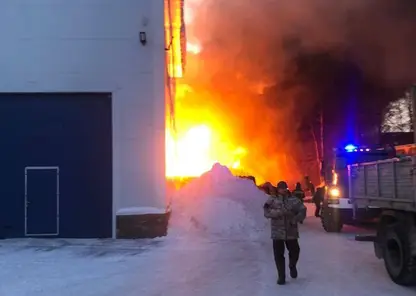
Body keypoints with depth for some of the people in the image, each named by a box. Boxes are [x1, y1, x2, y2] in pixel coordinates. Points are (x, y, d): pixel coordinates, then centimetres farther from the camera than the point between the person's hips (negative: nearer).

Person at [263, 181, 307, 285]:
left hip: (291, 231, 1)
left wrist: (295, 219, -17)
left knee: (295, 251, 6)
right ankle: (281, 276, 18)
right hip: (277, 232, -1)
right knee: (278, 254, 2)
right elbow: (266, 212, -13)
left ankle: (292, 266, 40)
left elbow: (302, 211, -1)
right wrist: (278, 212, -28)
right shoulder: (272, 200, -3)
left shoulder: (293, 199, -1)